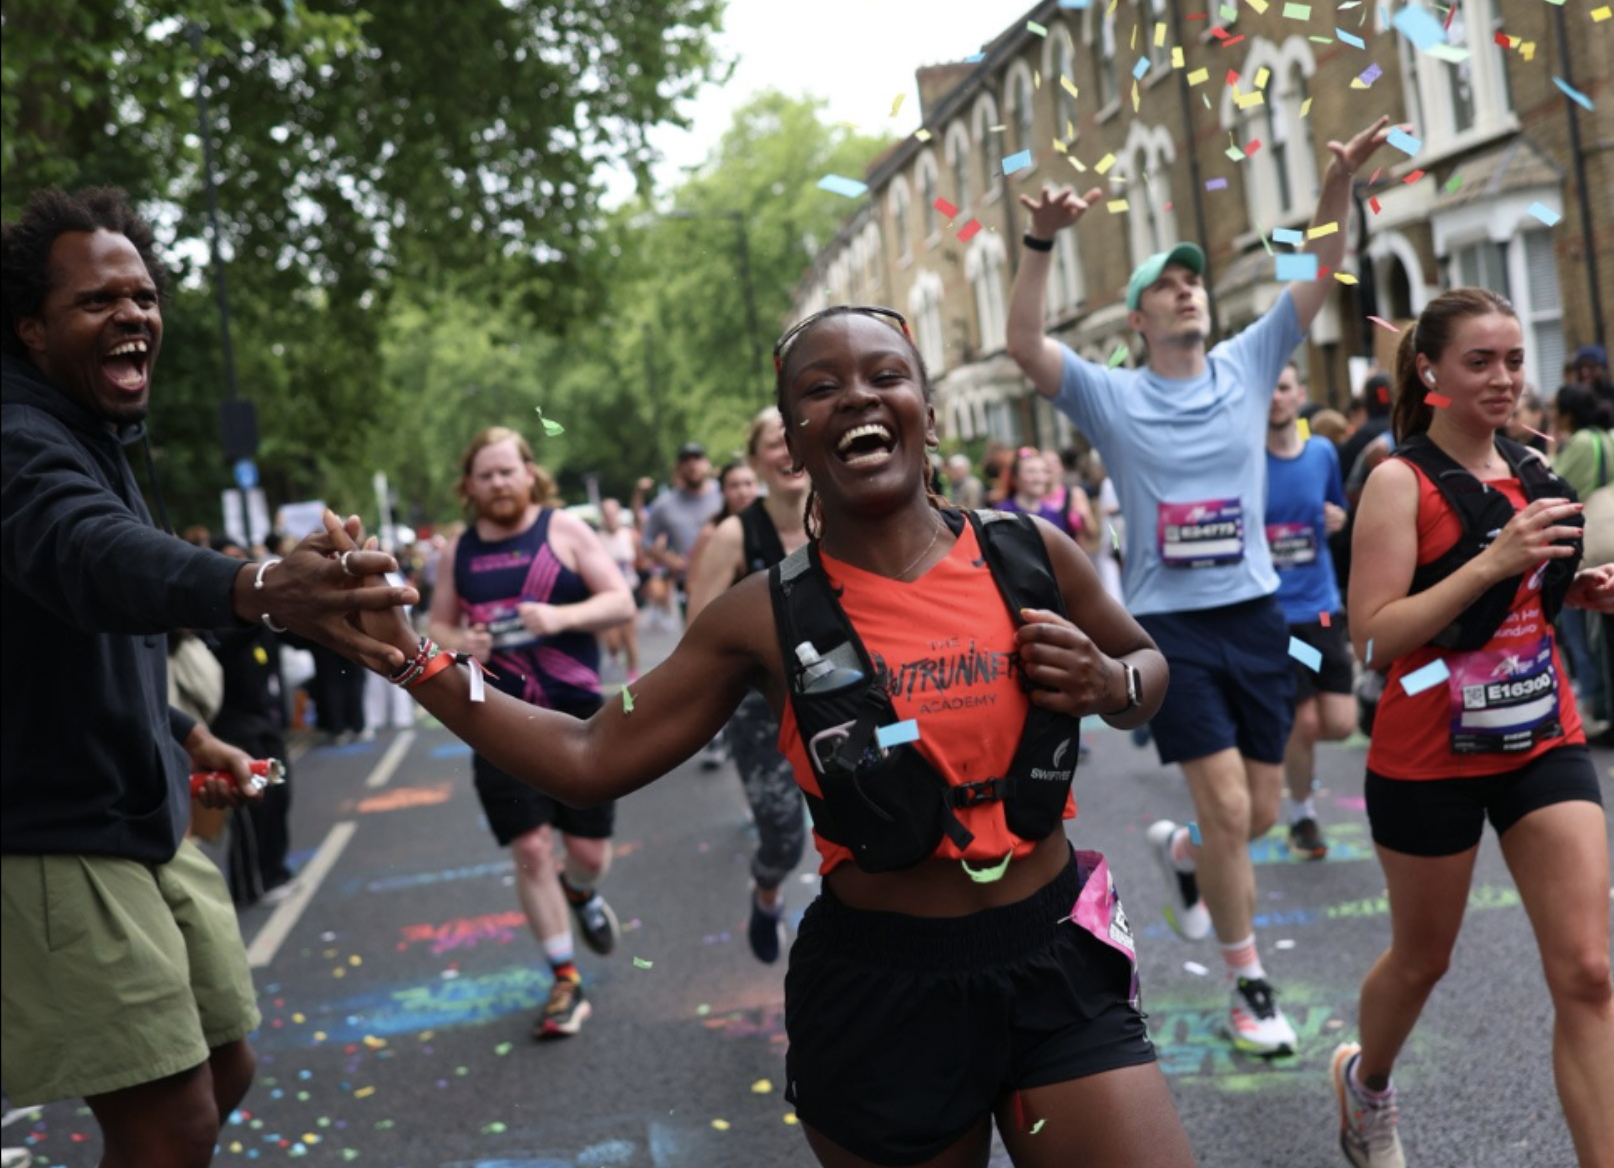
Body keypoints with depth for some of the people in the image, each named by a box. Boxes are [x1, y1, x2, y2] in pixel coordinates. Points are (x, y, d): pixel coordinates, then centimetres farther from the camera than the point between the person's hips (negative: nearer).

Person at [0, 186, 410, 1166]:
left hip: (151, 829, 10)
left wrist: (183, 734, 18)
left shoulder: (99, 443, 14)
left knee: (225, 1076, 16)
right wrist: (263, 589, -61)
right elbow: (96, 557, -43)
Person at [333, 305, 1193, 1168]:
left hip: (1057, 966, 1)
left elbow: (1148, 662, 15)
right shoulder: (765, 619, -6)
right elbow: (589, 761, -3)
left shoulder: (1030, 554, -3)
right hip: (880, 997, -1)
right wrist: (408, 658, -8)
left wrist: (1109, 685, -9)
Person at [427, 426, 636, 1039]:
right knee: (531, 850, -4)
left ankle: (580, 893, 43)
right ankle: (565, 982, 10)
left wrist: (562, 616, -22)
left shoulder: (563, 530, -1)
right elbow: (437, 622, 18)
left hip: (577, 716, -1)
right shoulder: (459, 551, 8)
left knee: (590, 850, 4)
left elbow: (622, 602, -5)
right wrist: (456, 642, -6)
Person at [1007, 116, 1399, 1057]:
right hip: (1170, 626, -4)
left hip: (1254, 614, 4)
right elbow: (1027, 344, -18)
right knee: (1228, 809, -8)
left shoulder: (1248, 366, 6)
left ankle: (1180, 854, 44)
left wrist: (1339, 187, -17)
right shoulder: (1112, 397, -3)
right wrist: (1042, 243, -30)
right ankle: (1250, 987, 10)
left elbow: (1321, 281, -2)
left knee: (1262, 812, 9)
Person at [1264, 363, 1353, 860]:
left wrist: (1337, 518, 1)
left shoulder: (1322, 453, 5)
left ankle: (1287, 735, 32)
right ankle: (1302, 816, 21)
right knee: (1303, 722, -3)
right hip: (1270, 612, -4)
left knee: (1340, 723, -3)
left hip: (1321, 606, 4)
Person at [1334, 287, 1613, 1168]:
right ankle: (1364, 1081, 46)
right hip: (1431, 757, -5)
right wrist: (1491, 564, -28)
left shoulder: (1530, 473, 5)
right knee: (1423, 957, 16)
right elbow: (1374, 635, -21)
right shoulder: (1402, 482, -13)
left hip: (1543, 740, 5)